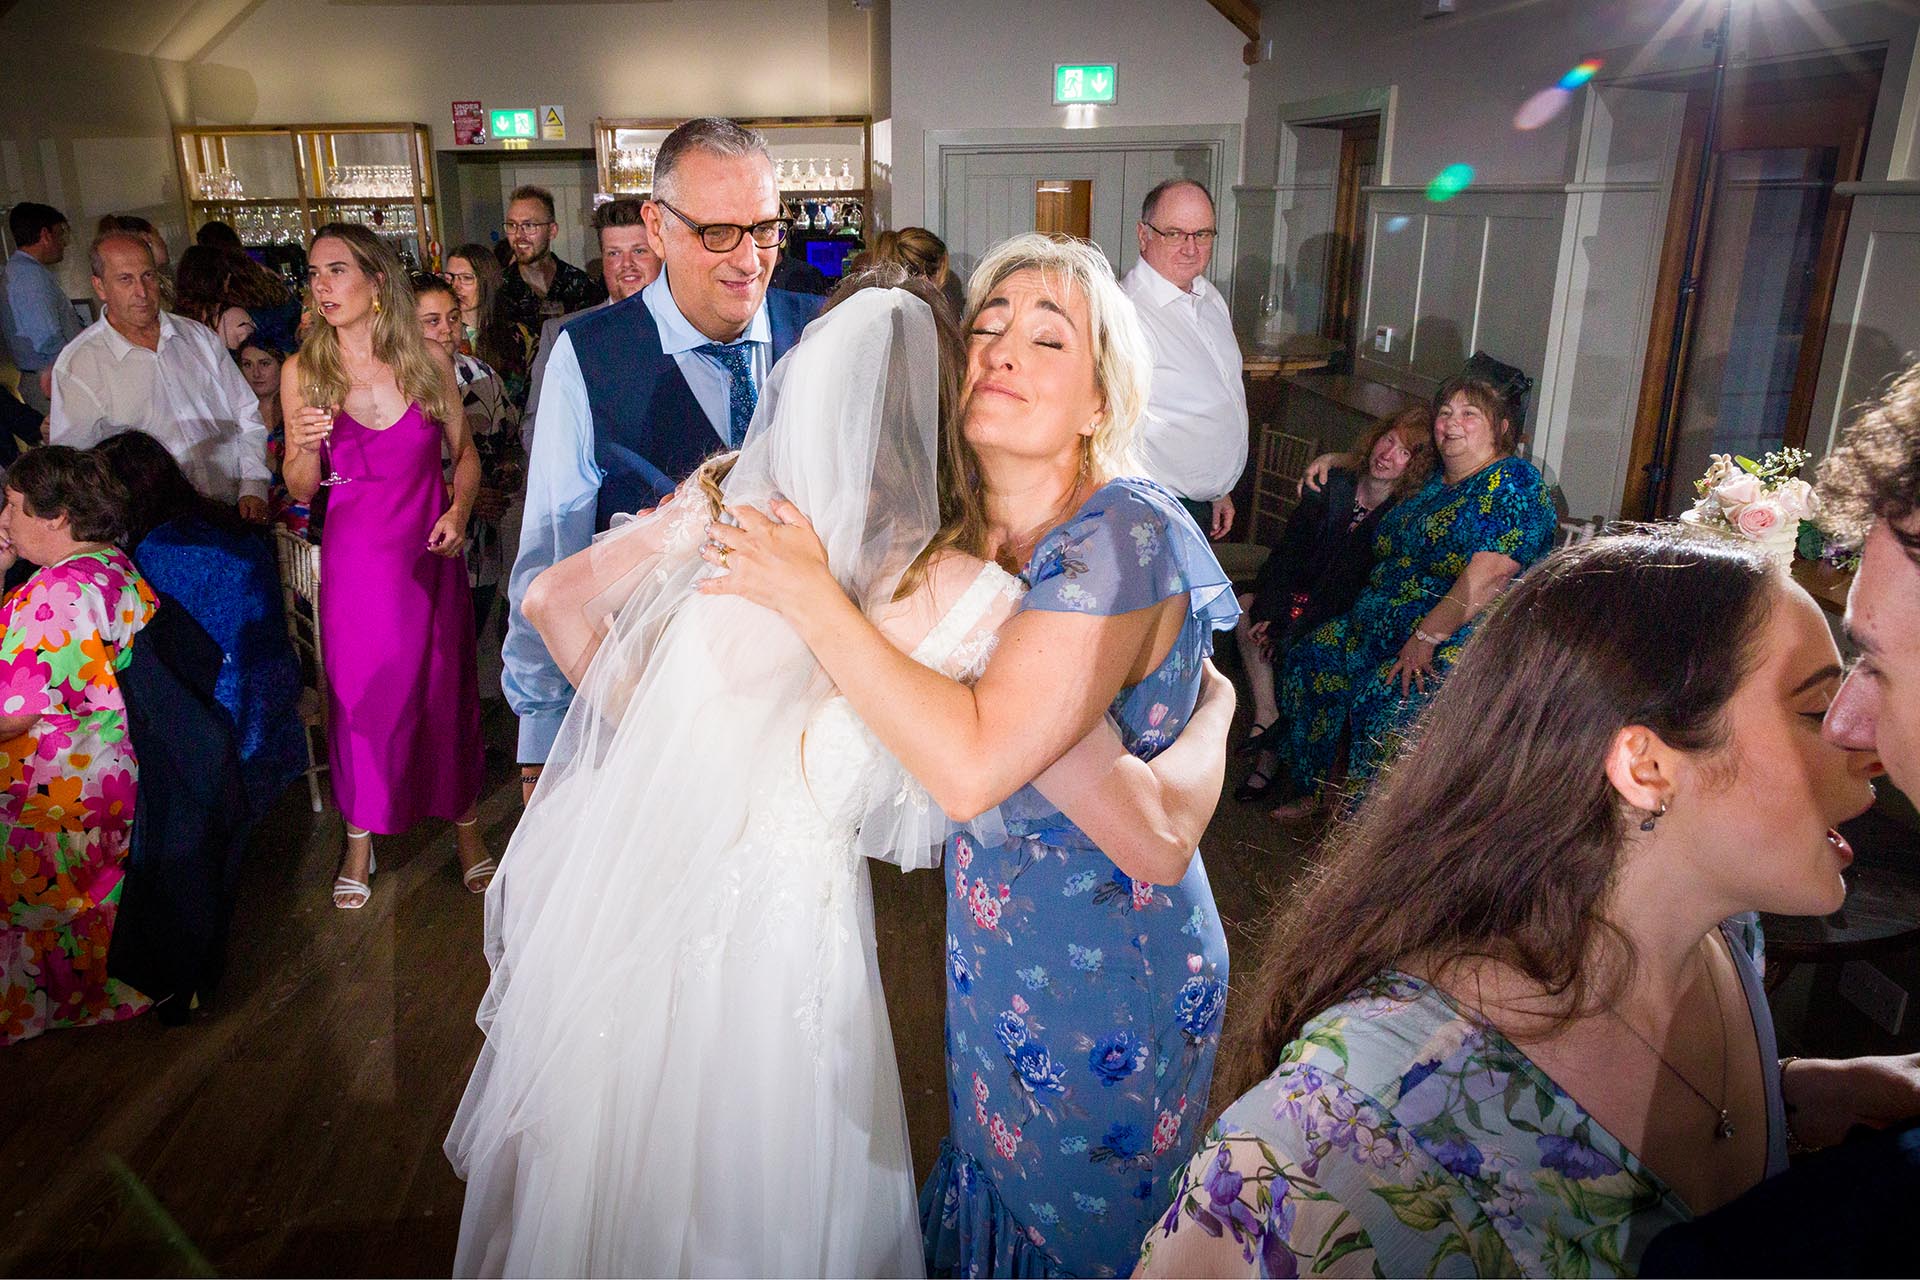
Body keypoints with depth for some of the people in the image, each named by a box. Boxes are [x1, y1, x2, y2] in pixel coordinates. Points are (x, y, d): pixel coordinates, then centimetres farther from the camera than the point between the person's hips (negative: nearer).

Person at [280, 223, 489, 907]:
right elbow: (301, 490, 2)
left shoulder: (429, 359, -3)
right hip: (355, 557, 0)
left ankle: (464, 824, 28)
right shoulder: (303, 371, -3)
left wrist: (459, 509, -8)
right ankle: (360, 838, 28)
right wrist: (306, 447, -18)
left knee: (446, 685, 8)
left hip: (430, 551, 0)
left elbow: (463, 451, 9)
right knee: (359, 692, 8)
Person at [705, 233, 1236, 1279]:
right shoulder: (970, 533, -3)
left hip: (1103, 978, -7)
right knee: (991, 1188, 28)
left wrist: (809, 593, -28)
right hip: (997, 950, 7)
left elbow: (973, 764, -34)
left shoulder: (1123, 538, -26)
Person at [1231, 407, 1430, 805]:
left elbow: (1351, 590, -19)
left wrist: (1290, 627, -23)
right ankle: (1266, 714, -21)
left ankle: (1271, 751, -10)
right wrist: (1269, 612, -15)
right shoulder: (1334, 486, -2)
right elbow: (1288, 551, -3)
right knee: (1246, 605, -17)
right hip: (1305, 597, 5)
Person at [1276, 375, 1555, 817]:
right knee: (1309, 658, 1)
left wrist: (1427, 638, -27)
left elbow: (1488, 576, -23)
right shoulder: (1437, 479, 16)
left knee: (1391, 701, -33)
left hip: (1465, 634, -10)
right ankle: (1313, 792, 13)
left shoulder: (1512, 482, -11)